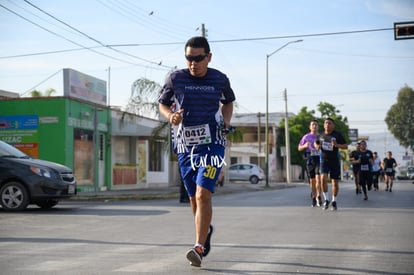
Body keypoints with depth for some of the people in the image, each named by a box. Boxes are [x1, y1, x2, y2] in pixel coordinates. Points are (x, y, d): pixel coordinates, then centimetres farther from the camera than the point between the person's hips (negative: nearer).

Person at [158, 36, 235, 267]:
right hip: (185, 145, 3)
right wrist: (170, 116, -11)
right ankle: (206, 228, 43)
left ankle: (199, 248, -18)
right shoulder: (176, 78, -2)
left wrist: (226, 121, 1)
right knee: (194, 197, 13)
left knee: (203, 194, -18)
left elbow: (228, 102, 19)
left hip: (212, 143, -2)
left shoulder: (220, 79, 0)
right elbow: (163, 103, 11)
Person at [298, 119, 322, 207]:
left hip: (319, 158, -1)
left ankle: (318, 196, -9)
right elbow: (299, 148, 10)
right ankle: (314, 199, 15)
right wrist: (305, 146, -10)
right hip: (310, 159, 1)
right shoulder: (306, 137, 7)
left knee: (318, 178, -17)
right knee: (312, 180, 6)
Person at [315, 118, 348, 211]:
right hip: (324, 160, 2)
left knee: (335, 182, 3)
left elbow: (346, 146, -5)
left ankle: (334, 201, 21)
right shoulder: (321, 135, 7)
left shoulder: (337, 135, -3)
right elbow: (316, 143, 24)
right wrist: (317, 146, 0)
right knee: (323, 178, -20)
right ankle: (326, 200, -7)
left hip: (335, 161, -1)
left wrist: (337, 145, -23)